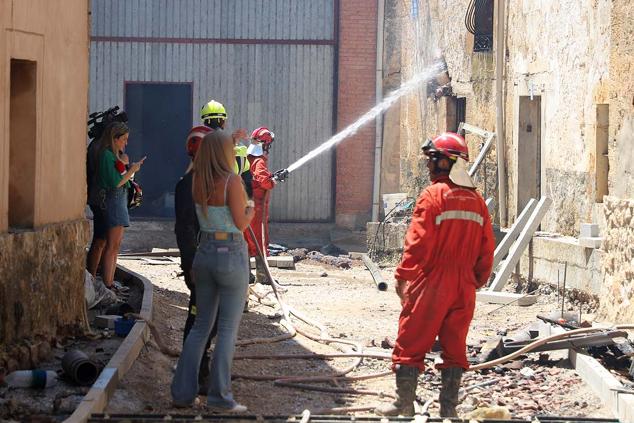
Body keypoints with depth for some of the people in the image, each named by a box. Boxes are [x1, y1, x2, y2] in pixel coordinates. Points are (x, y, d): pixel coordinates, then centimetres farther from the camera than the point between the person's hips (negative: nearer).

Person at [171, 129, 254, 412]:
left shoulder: (197, 182, 4)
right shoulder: (232, 181, -15)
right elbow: (241, 223, -14)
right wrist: (251, 210, 9)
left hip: (204, 253, 6)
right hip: (231, 255, -6)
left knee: (201, 325, 13)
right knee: (228, 329, 0)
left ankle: (182, 392, 9)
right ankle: (219, 396, -3)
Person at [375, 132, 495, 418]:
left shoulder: (434, 194, -11)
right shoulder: (476, 200, 8)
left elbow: (418, 242, -15)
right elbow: (487, 249, 10)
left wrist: (402, 276, -8)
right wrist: (477, 281, 20)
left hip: (431, 284, -6)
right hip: (464, 287, 6)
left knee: (410, 345, 3)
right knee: (455, 347, 11)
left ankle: (404, 404, 4)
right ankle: (448, 408, 12)